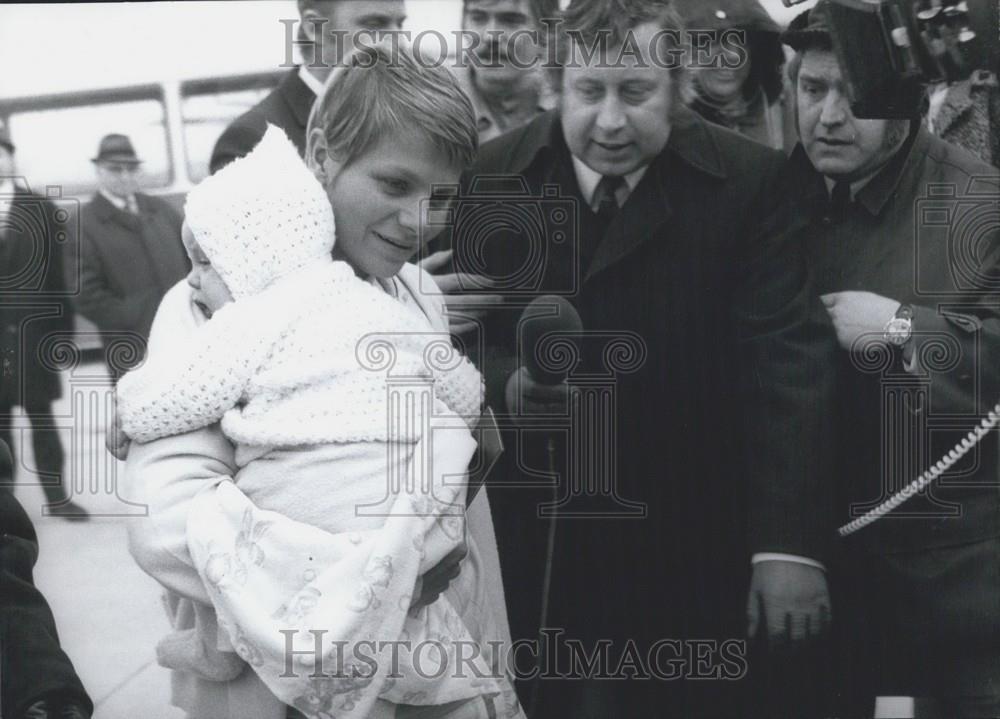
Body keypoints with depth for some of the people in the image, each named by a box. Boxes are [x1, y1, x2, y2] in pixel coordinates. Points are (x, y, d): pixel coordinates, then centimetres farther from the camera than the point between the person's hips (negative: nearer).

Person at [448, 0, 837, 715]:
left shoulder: (748, 182, -8)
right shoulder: (489, 177, -2)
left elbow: (786, 361, -12)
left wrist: (789, 543, -19)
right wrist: (506, 384, -19)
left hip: (682, 552, -1)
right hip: (525, 540, 2)